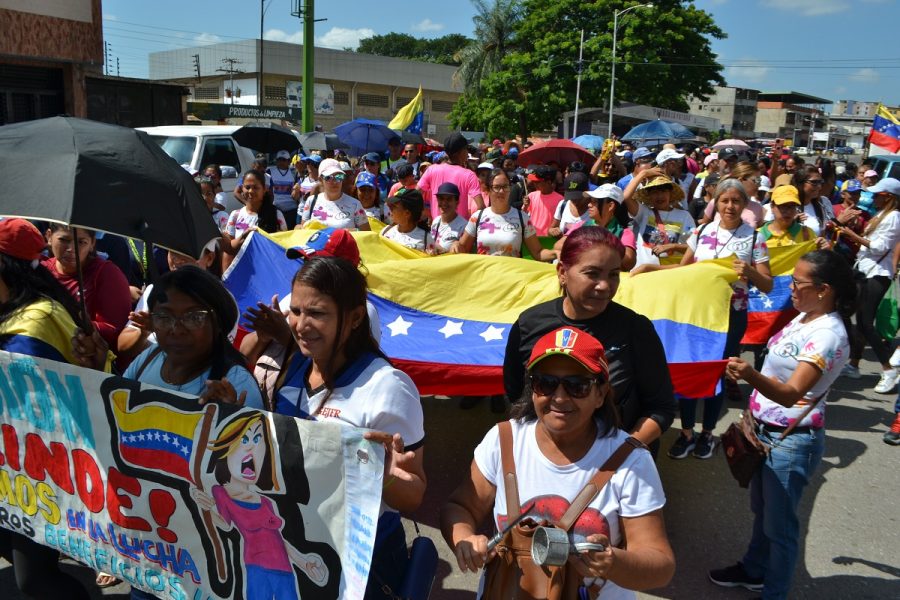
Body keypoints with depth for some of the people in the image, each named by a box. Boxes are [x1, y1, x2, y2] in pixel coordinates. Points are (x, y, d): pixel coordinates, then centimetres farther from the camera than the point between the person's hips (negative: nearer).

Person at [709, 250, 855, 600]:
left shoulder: (829, 335, -24)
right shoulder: (805, 317, 4)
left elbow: (791, 395, -35)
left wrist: (751, 375, -52)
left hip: (791, 442, -9)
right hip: (765, 431, 9)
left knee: (778, 523, 6)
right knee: (761, 510, 24)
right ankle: (754, 571, 44)